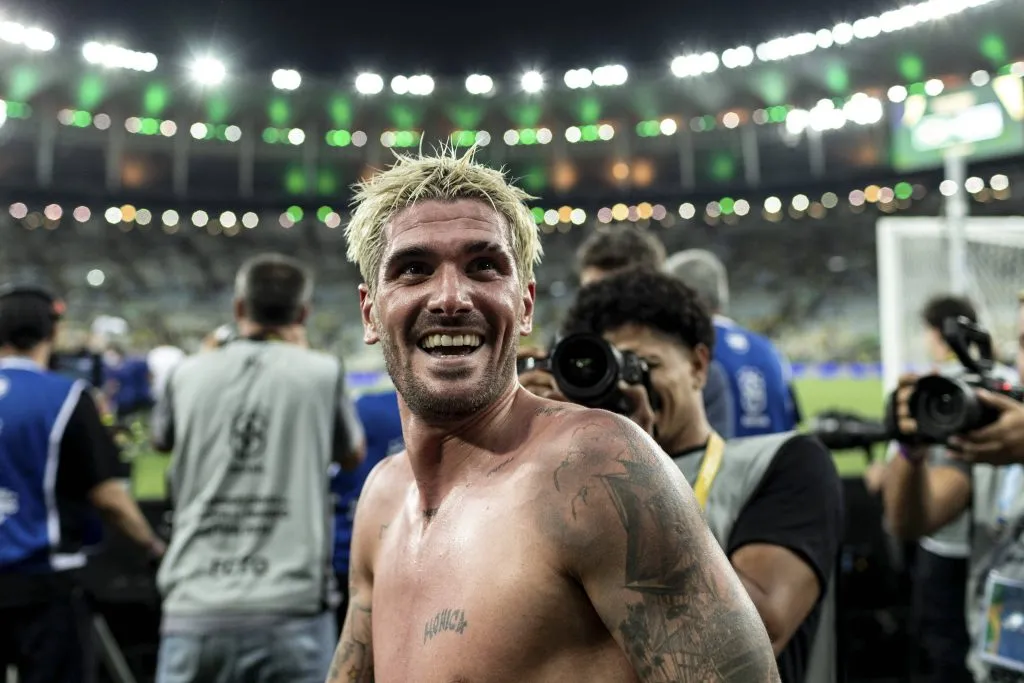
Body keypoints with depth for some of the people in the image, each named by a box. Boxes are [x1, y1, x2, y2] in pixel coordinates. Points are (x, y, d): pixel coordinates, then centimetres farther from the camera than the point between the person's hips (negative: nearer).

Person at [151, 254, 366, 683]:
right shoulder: (320, 372, 0)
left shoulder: (190, 374, 5)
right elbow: (352, 455, 16)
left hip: (196, 607, 2)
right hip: (291, 610, -2)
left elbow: (160, 439, 26)